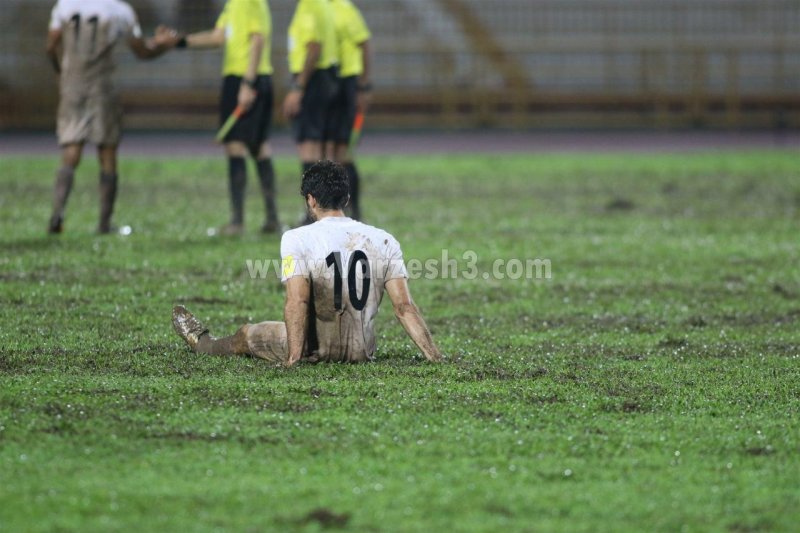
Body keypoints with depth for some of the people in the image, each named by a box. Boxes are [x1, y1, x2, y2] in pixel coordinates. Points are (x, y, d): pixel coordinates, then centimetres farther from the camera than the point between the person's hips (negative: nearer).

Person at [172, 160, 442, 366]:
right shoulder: (384, 241, -2)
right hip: (363, 351, 4)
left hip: (315, 350, -4)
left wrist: (293, 357, -26)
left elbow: (297, 301, -23)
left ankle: (202, 343, 57)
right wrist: (434, 356, -7)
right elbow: (404, 307, -7)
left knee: (245, 335, 27)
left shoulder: (297, 239, -14)